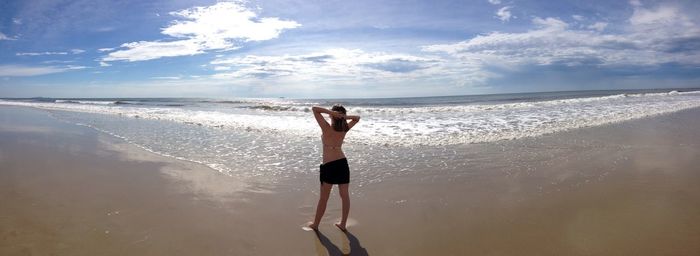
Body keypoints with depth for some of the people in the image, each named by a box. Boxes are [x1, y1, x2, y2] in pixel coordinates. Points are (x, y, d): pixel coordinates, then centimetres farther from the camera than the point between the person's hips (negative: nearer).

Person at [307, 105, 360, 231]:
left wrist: (330, 112, -19)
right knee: (345, 196, 12)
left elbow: (314, 109, -10)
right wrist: (344, 117, -2)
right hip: (343, 163, 4)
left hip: (329, 166, -4)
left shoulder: (326, 127, -12)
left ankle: (315, 224, 24)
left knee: (323, 198, 8)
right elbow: (357, 118, 18)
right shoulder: (344, 129, 1)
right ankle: (343, 224, 24)